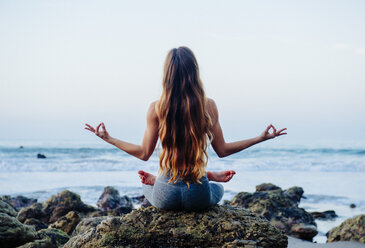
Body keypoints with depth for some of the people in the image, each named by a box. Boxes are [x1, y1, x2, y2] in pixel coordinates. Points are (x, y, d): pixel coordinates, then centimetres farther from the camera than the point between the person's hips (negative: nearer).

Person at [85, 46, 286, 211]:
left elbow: (144, 154, -1)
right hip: (198, 197, 0)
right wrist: (261, 137, 12)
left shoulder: (156, 109, -10)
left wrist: (107, 138, 12)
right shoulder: (208, 106, -9)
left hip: (165, 197, 0)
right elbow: (222, 150, 1)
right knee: (218, 188, 37)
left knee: (145, 184, 38)